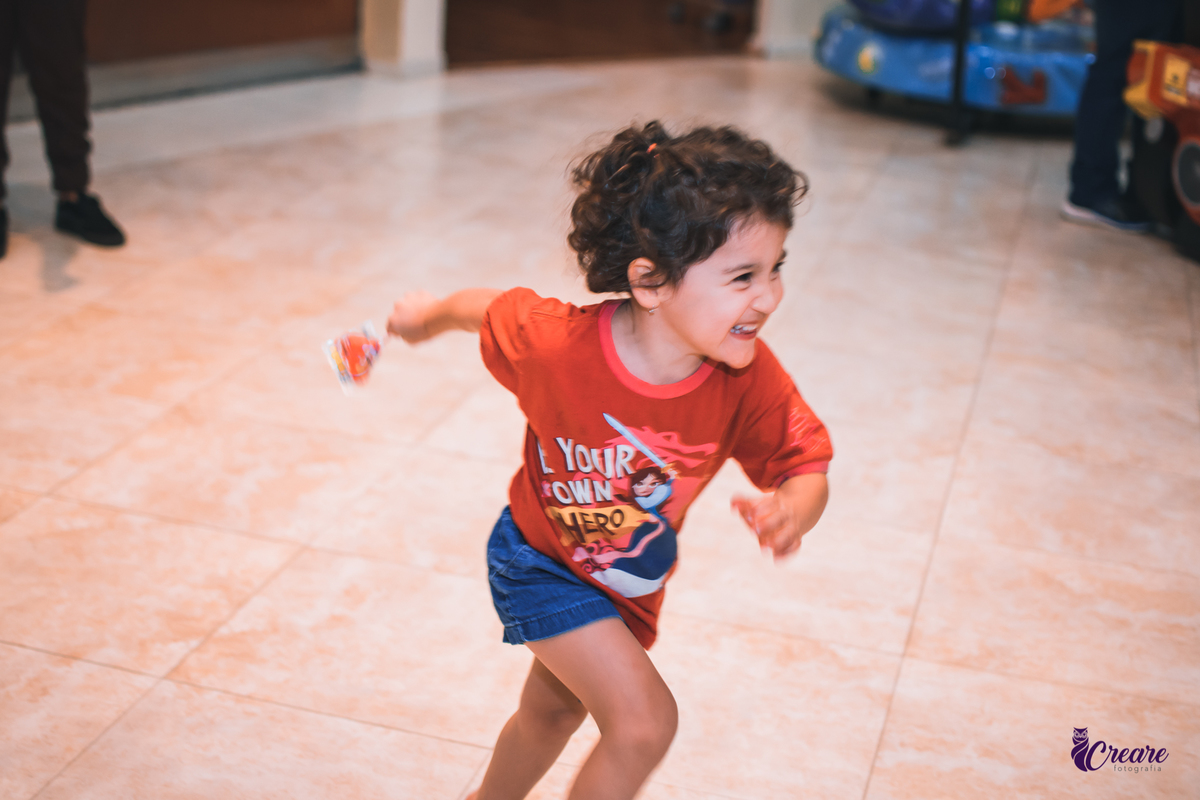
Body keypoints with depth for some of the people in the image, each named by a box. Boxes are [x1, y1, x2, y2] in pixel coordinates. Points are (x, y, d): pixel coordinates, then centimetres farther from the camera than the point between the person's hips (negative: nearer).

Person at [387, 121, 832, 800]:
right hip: (541, 560, -5)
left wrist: (790, 511, -44)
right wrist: (428, 316, 9)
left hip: (631, 578, 5)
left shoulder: (748, 378, -28)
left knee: (554, 711, 29)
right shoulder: (555, 344, -34)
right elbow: (490, 308, -13)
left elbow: (806, 468, -19)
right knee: (645, 723, -17)